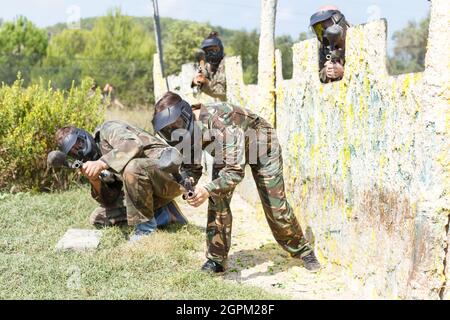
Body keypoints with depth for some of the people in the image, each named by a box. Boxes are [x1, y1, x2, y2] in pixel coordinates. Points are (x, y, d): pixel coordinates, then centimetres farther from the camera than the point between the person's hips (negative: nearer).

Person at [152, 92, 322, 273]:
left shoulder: (221, 123, -44)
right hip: (226, 151, 6)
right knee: (217, 201, -11)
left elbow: (235, 171, -46)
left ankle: (303, 251, 21)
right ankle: (216, 260, -1)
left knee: (275, 207, 0)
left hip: (262, 144, -6)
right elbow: (191, 168, -11)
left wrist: (208, 190, -60)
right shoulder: (187, 129, -21)